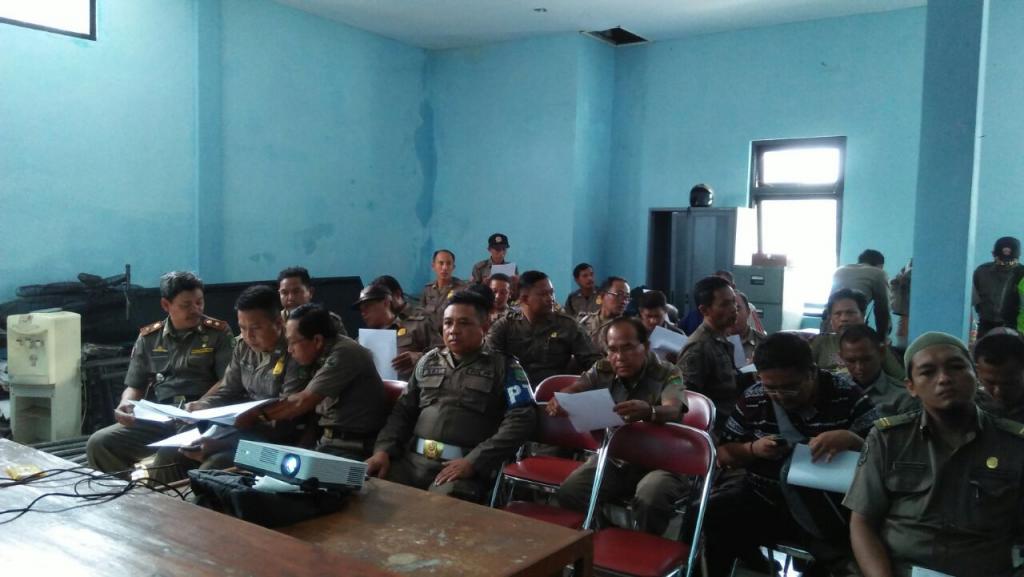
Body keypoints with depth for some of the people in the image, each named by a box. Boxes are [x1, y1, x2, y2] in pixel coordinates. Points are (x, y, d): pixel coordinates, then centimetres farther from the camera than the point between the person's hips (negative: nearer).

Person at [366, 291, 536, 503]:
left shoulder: (504, 367, 7)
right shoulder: (428, 361, 20)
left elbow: (522, 419, -4)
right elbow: (403, 411, 23)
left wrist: (473, 461, -14)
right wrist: (384, 450, 3)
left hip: (465, 466, -4)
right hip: (412, 460, 4)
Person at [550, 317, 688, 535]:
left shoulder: (668, 374, -8)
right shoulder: (602, 370, 4)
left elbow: (673, 410, -28)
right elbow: (573, 390, -10)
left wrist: (649, 412, -53)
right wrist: (559, 401, -36)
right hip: (612, 458, 3)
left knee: (650, 498, -34)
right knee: (568, 494, -21)